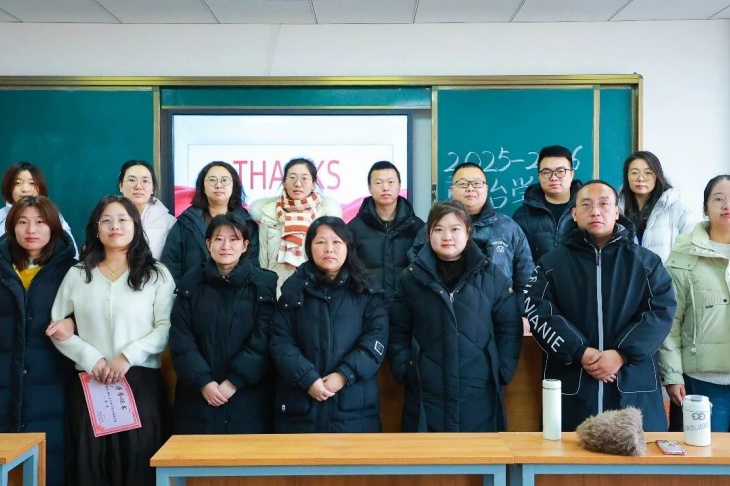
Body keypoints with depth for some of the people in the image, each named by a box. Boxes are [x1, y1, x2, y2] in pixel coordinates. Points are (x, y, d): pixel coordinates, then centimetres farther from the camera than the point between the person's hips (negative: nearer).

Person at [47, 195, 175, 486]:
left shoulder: (157, 274, 6)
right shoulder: (76, 275, 11)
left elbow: (166, 328, -3)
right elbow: (57, 328, 6)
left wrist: (129, 356, -15)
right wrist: (90, 357, -8)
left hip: (141, 382, -2)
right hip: (89, 383, 2)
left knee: (138, 461, -1)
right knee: (90, 462, 4)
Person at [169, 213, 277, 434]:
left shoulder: (263, 283, 0)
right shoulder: (190, 283, 5)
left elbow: (262, 341, -6)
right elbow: (181, 339, -1)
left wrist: (233, 382, -12)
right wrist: (203, 382, -11)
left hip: (247, 396, -1)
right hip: (197, 395, 1)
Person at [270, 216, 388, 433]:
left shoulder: (366, 293, 6)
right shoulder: (293, 291, 6)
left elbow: (376, 340, -3)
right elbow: (281, 342, -1)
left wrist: (344, 375, -15)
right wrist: (308, 379, -14)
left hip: (353, 407, 0)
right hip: (299, 406, 0)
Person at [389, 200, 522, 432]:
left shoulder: (492, 275, 3)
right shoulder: (411, 278, 4)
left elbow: (510, 328, 5)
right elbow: (397, 332, 6)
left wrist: (502, 371, -2)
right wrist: (404, 370, -4)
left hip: (480, 395, 0)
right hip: (426, 396, 0)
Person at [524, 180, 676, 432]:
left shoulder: (646, 261, 9)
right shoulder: (552, 263, 8)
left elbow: (661, 312, 0)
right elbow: (538, 312, -3)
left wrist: (622, 354, -13)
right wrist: (580, 352, -14)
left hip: (633, 383, 1)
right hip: (571, 385, 0)